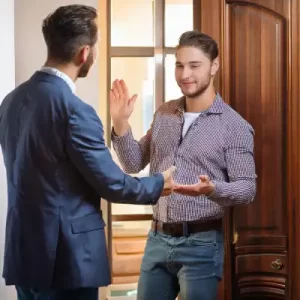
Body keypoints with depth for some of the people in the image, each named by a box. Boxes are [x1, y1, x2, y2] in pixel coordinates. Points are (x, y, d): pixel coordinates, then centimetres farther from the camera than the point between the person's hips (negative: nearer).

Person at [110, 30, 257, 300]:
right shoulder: (164, 114, 7)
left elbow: (248, 188, -12)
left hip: (200, 243, -5)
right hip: (157, 238, 5)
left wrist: (212, 189, -32)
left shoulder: (234, 126, -10)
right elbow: (134, 164, 9)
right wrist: (120, 122, -6)